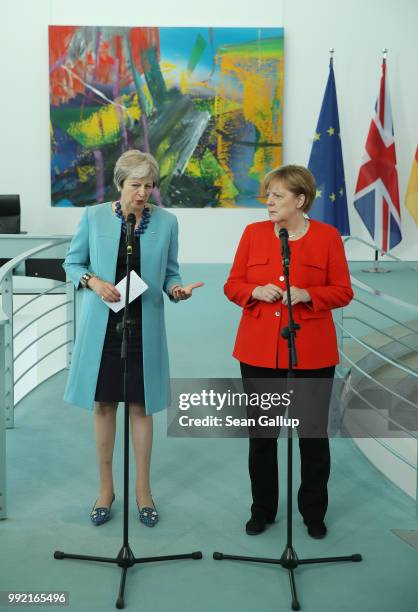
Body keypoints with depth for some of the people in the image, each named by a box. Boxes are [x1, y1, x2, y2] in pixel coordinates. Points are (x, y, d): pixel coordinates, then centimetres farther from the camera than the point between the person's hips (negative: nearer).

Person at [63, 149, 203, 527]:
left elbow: (169, 271, 7)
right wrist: (93, 281, -15)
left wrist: (175, 289, -15)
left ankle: (143, 490, 23)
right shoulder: (93, 217, -3)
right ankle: (106, 489, 25)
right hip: (102, 325, 0)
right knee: (103, 405, 9)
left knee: (141, 407, 8)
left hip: (145, 326, 0)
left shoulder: (166, 222, -1)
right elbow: (73, 262, 5)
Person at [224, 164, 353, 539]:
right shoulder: (254, 233, 4)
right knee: (261, 433, 9)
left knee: (313, 433, 6)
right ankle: (262, 510, 26)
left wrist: (306, 294, -18)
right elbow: (232, 285, 7)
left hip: (312, 353, -2)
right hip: (259, 351, 2)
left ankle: (314, 513, 25)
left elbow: (343, 292, -1)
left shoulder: (328, 237, -2)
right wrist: (256, 291, -14)